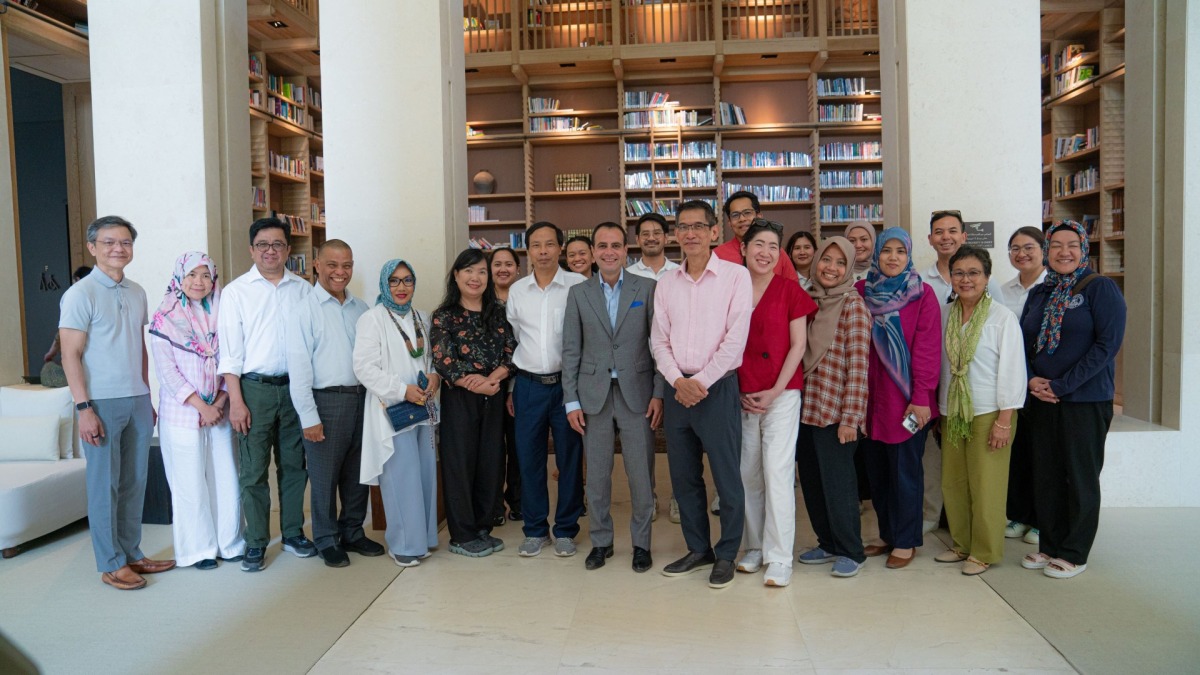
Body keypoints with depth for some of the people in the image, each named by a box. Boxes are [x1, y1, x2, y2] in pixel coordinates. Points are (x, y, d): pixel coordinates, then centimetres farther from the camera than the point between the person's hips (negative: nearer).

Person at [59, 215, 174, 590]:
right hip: (103, 404, -6)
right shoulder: (80, 294, -8)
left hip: (138, 401, 6)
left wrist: (148, 397, 14)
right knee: (105, 485, 2)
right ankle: (111, 564, 13)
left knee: (134, 482, 11)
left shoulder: (137, 293, 11)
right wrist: (84, 408, -15)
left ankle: (131, 553, 23)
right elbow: (71, 356, -10)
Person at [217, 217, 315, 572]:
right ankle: (256, 543, 13)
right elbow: (230, 351, -1)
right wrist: (236, 400, -7)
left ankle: (293, 533, 24)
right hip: (255, 387, -2)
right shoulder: (237, 291, 1)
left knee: (294, 464, 11)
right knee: (253, 470, 2)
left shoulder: (303, 289, 7)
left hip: (295, 386, 2)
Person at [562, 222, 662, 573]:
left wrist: (659, 393, -6)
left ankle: (641, 542, 21)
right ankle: (600, 541, 25)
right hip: (594, 395, 1)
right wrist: (571, 401, 0)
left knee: (641, 474, 4)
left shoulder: (647, 288, 1)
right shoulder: (578, 293, 5)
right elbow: (571, 350, 4)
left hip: (637, 392, -1)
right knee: (596, 474, 9)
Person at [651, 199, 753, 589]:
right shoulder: (666, 283, 10)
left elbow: (735, 338, -10)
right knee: (684, 477, 12)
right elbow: (659, 340, 8)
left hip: (717, 388, -4)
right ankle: (698, 549, 27)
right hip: (676, 389, 5)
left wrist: (702, 382, -12)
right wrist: (678, 380, -8)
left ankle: (726, 555, 18)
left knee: (727, 477, 2)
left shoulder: (735, 276, -4)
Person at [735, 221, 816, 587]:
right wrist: (738, 392, -1)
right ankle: (756, 547, 23)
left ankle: (779, 557, 2)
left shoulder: (790, 290, -1)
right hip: (741, 396, 3)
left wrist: (775, 391, -10)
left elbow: (798, 345, -2)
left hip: (781, 394, -3)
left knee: (777, 472, -6)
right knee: (748, 474, 9)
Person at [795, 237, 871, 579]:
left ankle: (850, 551, 19)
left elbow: (858, 364, -12)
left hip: (834, 410, -6)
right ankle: (828, 543, 28)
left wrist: (851, 416, -16)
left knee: (837, 482, 2)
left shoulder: (853, 305, -8)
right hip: (805, 407, 6)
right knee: (811, 481, 12)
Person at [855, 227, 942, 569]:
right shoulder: (862, 292, 6)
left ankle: (906, 541, 18)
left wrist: (921, 397, -13)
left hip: (906, 399, -4)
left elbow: (928, 348, -8)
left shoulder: (922, 294, -3)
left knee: (905, 470, 4)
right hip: (871, 396, 4)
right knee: (875, 468, 10)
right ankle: (887, 534, 26)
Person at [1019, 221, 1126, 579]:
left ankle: (1074, 553, 18)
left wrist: (1062, 385, -16)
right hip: (1041, 400, 5)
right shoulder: (1039, 293, 11)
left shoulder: (1100, 287, -6)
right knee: (1045, 476, 11)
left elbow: (1108, 342, -13)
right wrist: (1031, 379, -7)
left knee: (1081, 478, 5)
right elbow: (1024, 341, 12)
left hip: (1085, 401, -5)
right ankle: (1050, 545, 24)